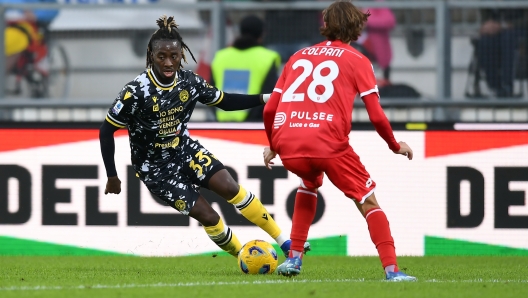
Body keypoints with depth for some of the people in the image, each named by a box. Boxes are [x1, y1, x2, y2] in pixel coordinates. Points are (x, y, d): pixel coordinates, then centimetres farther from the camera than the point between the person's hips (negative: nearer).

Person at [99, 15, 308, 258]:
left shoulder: (189, 82, -11)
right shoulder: (136, 92, -25)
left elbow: (225, 101, 4)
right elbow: (107, 131, -15)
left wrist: (263, 99, -10)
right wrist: (112, 177, -14)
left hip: (185, 150, 4)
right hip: (155, 167, -4)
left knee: (230, 187, -13)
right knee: (207, 216, -9)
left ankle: (283, 241, -2)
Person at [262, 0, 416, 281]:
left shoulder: (298, 56, 22)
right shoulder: (357, 61, 11)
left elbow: (269, 109, 20)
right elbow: (376, 116, 3)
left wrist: (272, 146, 35)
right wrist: (395, 146, 19)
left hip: (288, 146, 4)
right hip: (329, 144, -4)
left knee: (309, 183, 35)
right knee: (368, 202, 9)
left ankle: (294, 258, 26)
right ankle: (391, 269, -7)